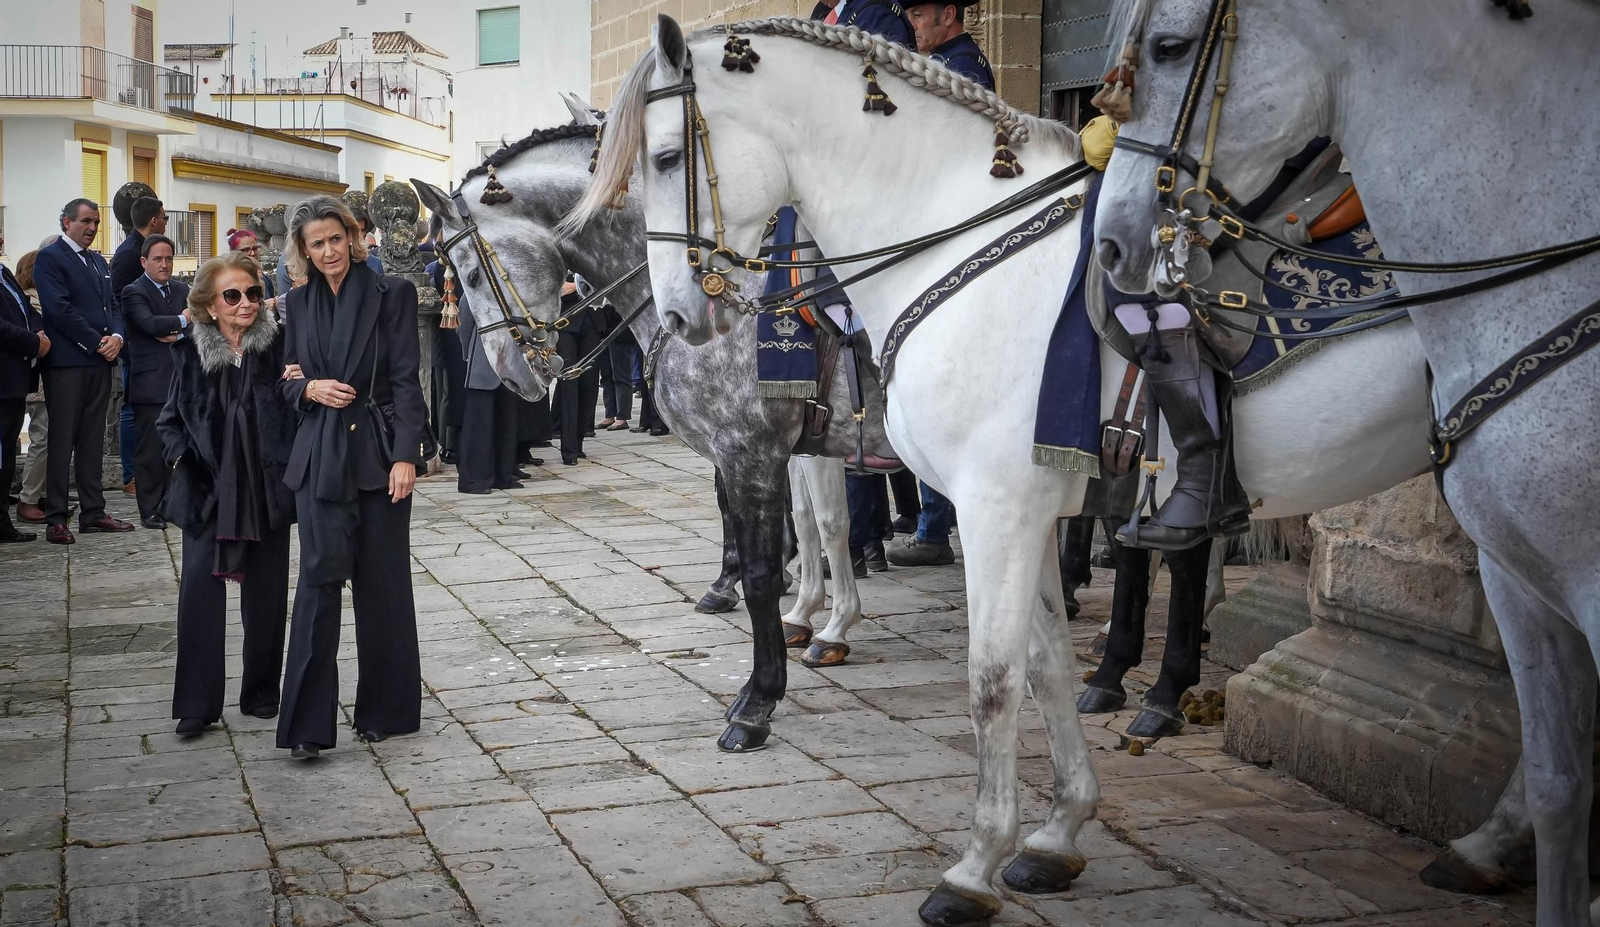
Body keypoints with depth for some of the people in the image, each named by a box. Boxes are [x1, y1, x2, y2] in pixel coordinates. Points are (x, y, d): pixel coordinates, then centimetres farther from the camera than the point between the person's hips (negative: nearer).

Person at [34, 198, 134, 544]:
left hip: (99, 361, 7)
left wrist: (116, 336, -3)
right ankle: (56, 518, -2)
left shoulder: (98, 262, 20)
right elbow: (59, 309, -14)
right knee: (62, 440, -4)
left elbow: (112, 305, 17)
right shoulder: (50, 258, -5)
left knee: (93, 440, 9)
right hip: (67, 361, -7)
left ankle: (93, 511, 13)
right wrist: (96, 343, -14)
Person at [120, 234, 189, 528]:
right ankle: (150, 510, 2)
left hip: (181, 379, 5)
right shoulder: (133, 292, -3)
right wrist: (182, 321, -10)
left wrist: (178, 335, -10)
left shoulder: (181, 289, 16)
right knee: (150, 447, -3)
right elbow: (149, 323, -19)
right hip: (150, 382, -5)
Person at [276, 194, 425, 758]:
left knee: (382, 582, 5)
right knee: (320, 576, -5)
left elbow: (406, 380, -6)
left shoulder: (390, 294, -1)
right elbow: (289, 381, 18)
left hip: (377, 452, -2)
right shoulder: (299, 304, 11)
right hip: (320, 456, 2)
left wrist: (406, 456, -13)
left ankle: (383, 711, 19)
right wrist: (309, 388, -6)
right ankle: (308, 724, -4)